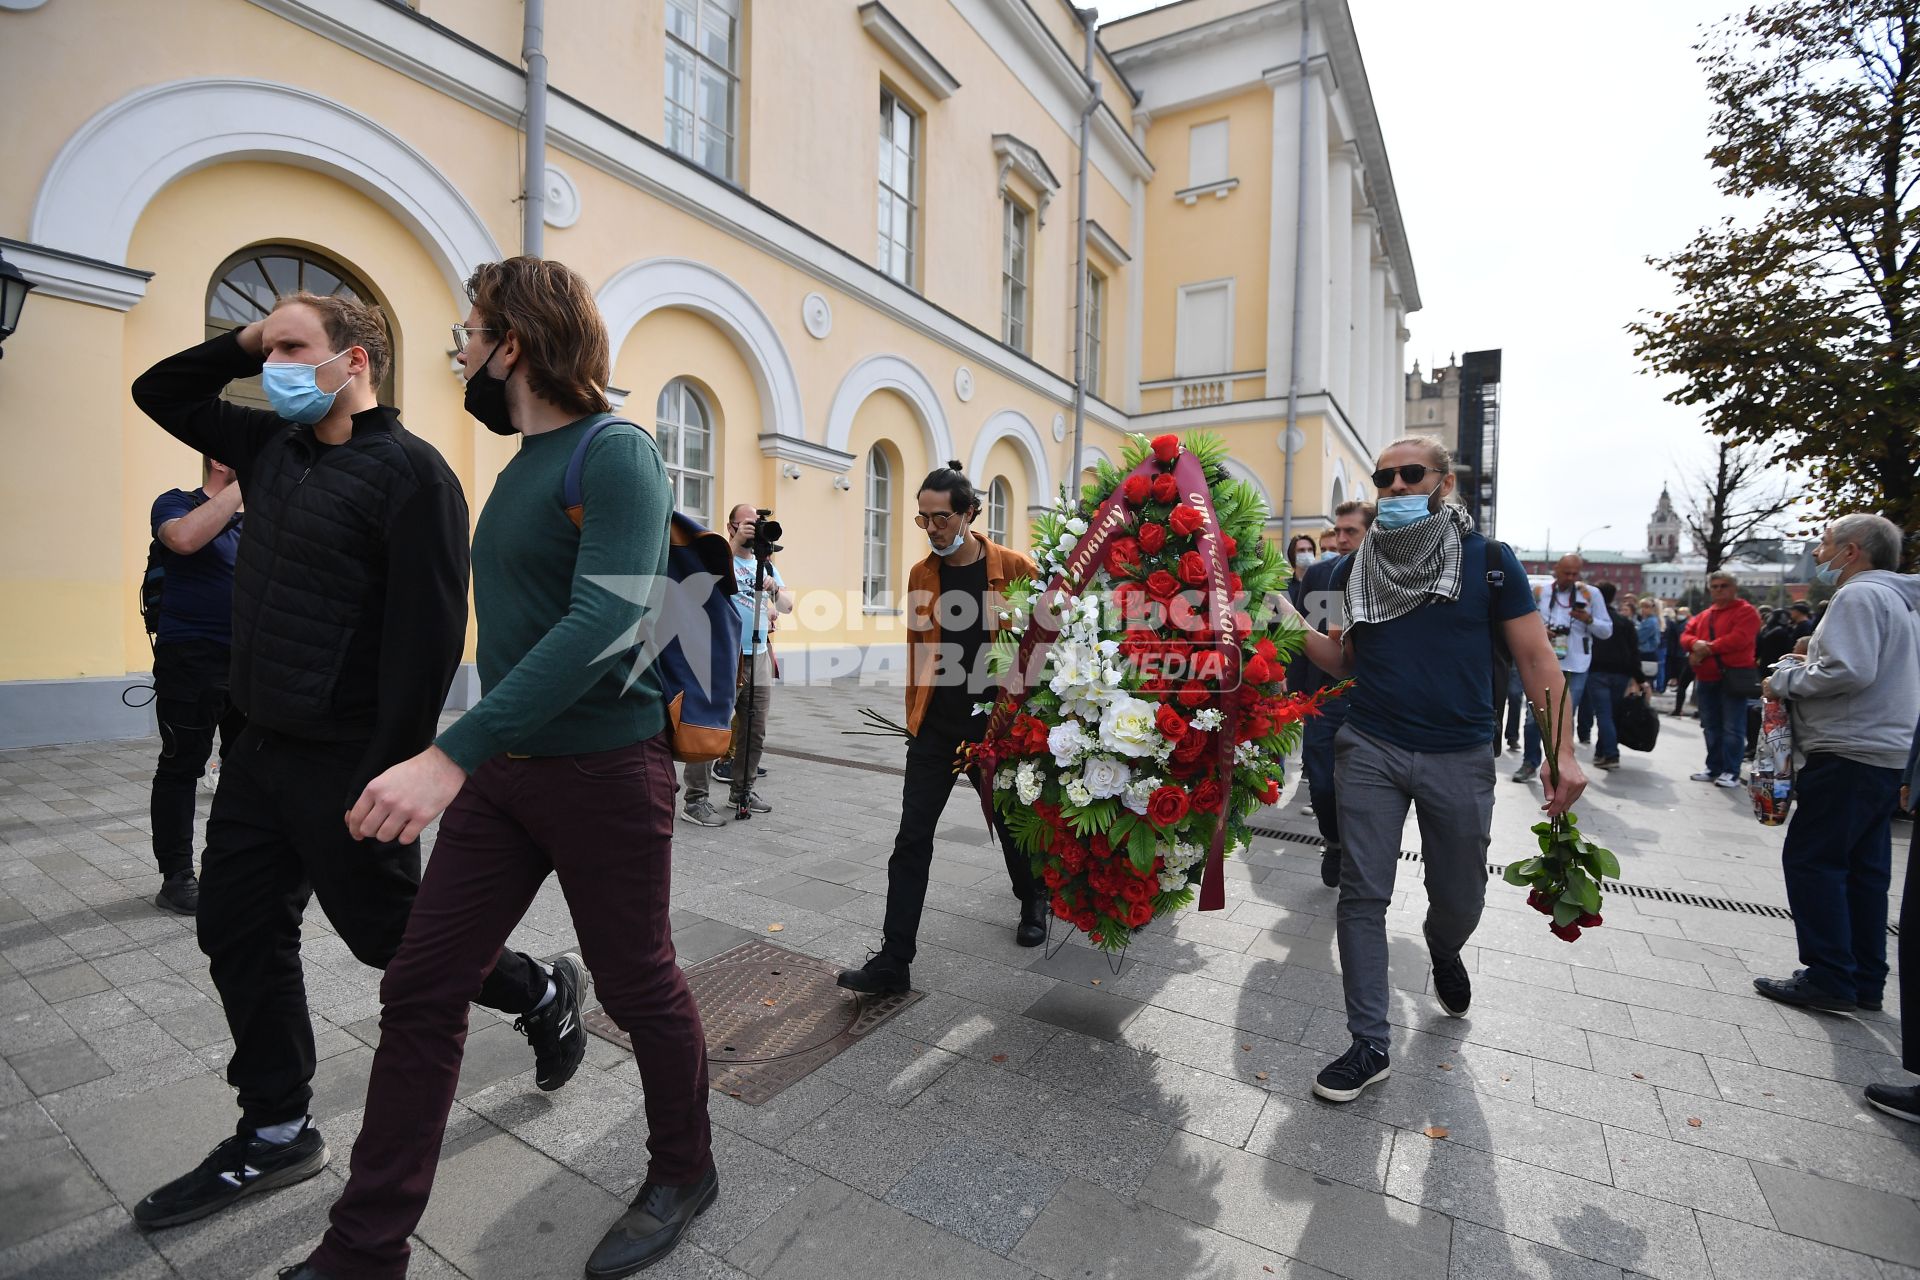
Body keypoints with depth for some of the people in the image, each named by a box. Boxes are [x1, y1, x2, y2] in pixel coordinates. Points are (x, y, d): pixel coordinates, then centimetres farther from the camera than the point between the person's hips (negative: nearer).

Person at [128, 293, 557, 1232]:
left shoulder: (410, 471, -16)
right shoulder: (274, 447, 11)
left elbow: (427, 635, -22)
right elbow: (161, 392, 27)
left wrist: (390, 773, -23)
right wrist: (241, 341, 9)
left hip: (345, 761, -9)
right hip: (261, 749, 9)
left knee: (393, 935, 5)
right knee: (238, 933, 13)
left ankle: (540, 995, 29)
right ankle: (275, 1134, 30)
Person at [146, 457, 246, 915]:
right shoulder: (176, 504, -4)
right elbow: (185, 538, -28)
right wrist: (243, 484, -23)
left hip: (248, 659, 6)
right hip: (191, 659, -6)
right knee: (181, 770, 2)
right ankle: (176, 878, 11)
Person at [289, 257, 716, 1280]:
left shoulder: (615, 454, -14)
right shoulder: (519, 464, 14)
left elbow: (603, 624, -27)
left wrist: (452, 752, -30)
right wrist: (471, 757, 17)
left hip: (604, 772, -8)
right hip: (499, 772, 8)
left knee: (641, 991, 9)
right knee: (418, 995, 10)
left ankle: (683, 1175, 35)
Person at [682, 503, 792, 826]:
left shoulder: (765, 564, 16)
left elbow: (787, 607, 8)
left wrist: (775, 588, -13)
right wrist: (735, 543, -26)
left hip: (759, 657, 6)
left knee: (755, 730, 11)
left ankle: (743, 790, 24)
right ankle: (695, 801, -3)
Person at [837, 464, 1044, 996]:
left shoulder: (1014, 569, -8)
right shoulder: (920, 574, 3)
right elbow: (917, 647, 12)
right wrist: (914, 713, 11)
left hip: (996, 726, -2)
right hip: (935, 727, 3)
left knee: (1012, 824, 17)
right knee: (912, 841, -1)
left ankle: (1033, 905, 46)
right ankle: (893, 961, 7)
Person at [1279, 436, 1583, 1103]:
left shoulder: (1488, 560, -2)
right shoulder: (1364, 566, 5)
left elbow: (1535, 657, -2)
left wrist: (1562, 751, -9)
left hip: (1458, 760, -1)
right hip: (1370, 753, 1)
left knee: (1459, 898, 13)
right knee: (1362, 896, 0)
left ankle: (1444, 954, 50)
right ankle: (1370, 1046, 12)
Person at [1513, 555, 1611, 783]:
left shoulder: (1590, 594, 2)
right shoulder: (1539, 591, 3)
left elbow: (1607, 631, 4)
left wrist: (1589, 620, -16)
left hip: (1576, 668, 0)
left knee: (1565, 719, 7)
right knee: (1534, 716, 2)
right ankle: (1530, 763, 16)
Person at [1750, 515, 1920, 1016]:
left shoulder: (1860, 595, -13)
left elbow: (1849, 671, -24)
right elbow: (1871, 670, 22)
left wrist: (1784, 680, -10)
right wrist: (1808, 664, 12)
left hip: (1847, 754, -10)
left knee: (1811, 860, -4)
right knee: (1864, 868, 13)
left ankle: (1829, 978, 0)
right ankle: (1865, 981, 19)